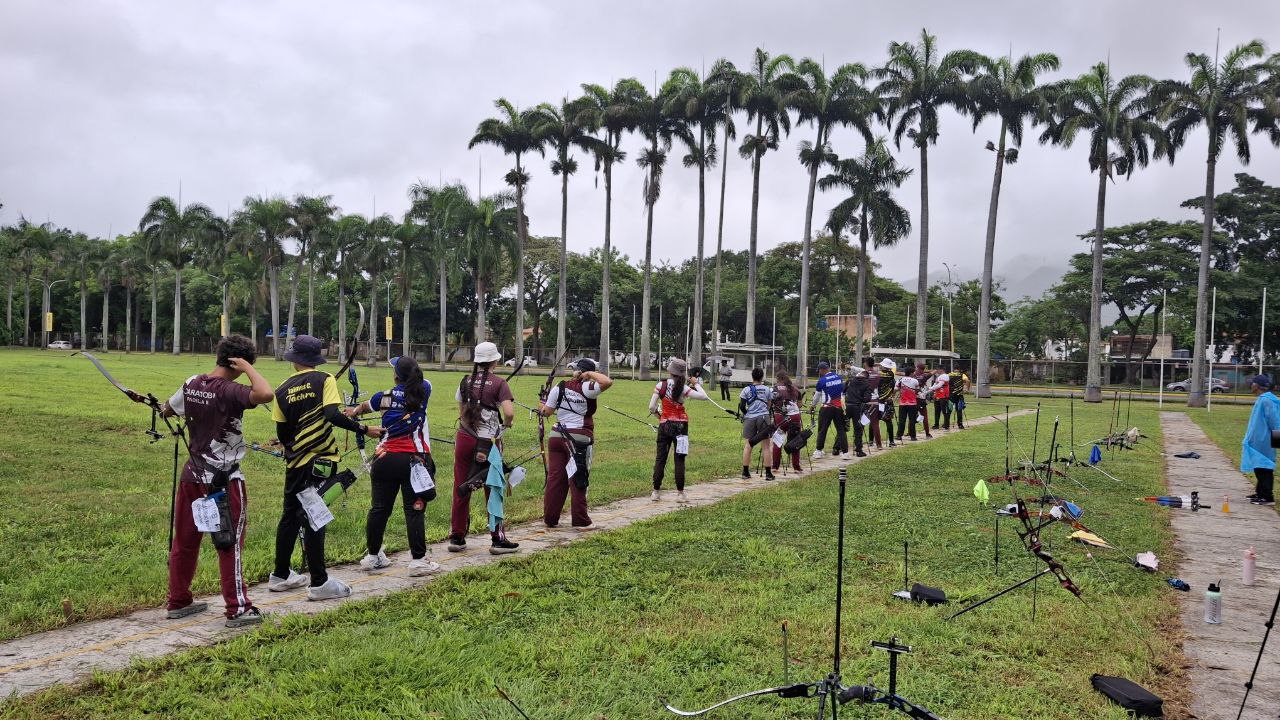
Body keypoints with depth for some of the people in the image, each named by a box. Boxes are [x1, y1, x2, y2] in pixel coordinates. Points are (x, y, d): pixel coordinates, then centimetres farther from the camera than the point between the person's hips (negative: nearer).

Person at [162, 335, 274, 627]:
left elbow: (168, 410, 19)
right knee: (230, 544, 1)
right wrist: (247, 368, -22)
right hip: (225, 480, -7)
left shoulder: (191, 385, 2)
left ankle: (178, 602, 28)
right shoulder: (229, 391, -20)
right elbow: (266, 394, -38)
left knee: (184, 540, 16)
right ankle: (238, 609, 6)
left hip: (193, 476, 7)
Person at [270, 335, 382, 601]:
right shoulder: (324, 380, -5)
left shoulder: (283, 389, 8)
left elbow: (282, 432, 11)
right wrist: (364, 429, -15)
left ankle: (280, 576, 26)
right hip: (320, 460, -5)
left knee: (290, 515, 16)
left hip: (295, 462, 5)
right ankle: (319, 583, 1)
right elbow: (333, 415, -20)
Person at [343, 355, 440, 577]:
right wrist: (411, 370, 41)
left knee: (379, 508, 12)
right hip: (413, 460, -2)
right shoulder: (423, 391, 0)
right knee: (414, 510, -2)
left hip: (386, 458, 2)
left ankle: (372, 556, 25)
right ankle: (418, 560, -1)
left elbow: (364, 406, 28)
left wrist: (353, 412, 48)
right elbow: (420, 380, 26)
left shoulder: (385, 396, 5)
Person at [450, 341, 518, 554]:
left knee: (460, 489, 11)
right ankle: (498, 540, 11)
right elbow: (509, 413, -19)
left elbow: (461, 411, 8)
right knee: (494, 490, 6)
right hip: (488, 443, -4)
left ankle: (456, 537, 17)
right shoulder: (499, 383, -8)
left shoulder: (466, 382, 5)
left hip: (464, 438, 4)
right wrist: (506, 424, 0)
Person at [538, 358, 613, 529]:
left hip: (557, 436, 5)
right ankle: (581, 521, 7)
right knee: (578, 480, 2)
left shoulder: (559, 387, 5)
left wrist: (542, 407, 29)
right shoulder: (586, 388, -10)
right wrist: (591, 374, -8)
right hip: (580, 439, -5)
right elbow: (607, 382, -23)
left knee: (555, 478, 9)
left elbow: (547, 412, 7)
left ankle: (549, 518, 15)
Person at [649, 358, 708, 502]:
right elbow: (704, 397, -14)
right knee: (679, 460, 2)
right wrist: (696, 384, 0)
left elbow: (651, 407, -7)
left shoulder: (660, 385, -4)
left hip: (664, 425, 2)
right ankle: (680, 493, 3)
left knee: (660, 459, 9)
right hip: (680, 425, -2)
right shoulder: (683, 388, -9)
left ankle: (656, 492, 11)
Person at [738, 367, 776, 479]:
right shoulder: (767, 390, 6)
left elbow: (742, 407, -1)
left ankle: (745, 472, 7)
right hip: (763, 417, 0)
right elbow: (769, 406, 10)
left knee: (747, 446, 5)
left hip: (750, 418, 0)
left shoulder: (746, 390, 2)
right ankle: (768, 473, 5)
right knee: (765, 446, 4)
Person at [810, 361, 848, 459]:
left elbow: (817, 395, 4)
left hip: (827, 407, -3)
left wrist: (813, 405, 20)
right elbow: (843, 390, 15)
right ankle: (844, 451, 1)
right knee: (841, 429, 6)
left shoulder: (822, 380, -7)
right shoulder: (839, 377, 5)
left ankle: (819, 451, 9)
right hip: (839, 407, 4)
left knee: (822, 430, 6)